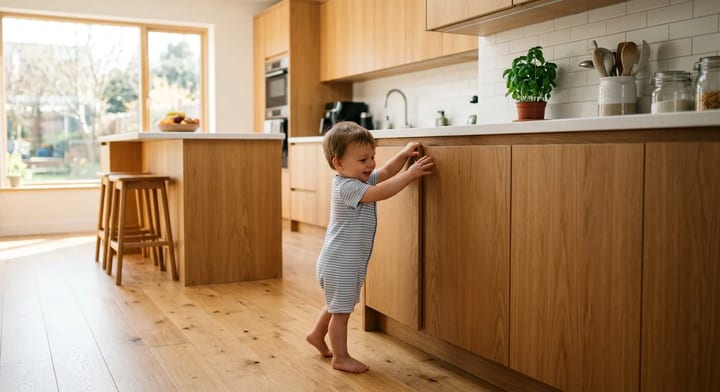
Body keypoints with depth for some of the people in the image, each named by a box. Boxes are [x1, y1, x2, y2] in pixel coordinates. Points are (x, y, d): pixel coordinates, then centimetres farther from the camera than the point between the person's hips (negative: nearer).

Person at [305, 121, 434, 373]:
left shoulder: (360, 179, 6)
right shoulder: (346, 187, -24)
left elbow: (384, 172, 13)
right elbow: (380, 192, -35)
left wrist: (403, 155, -3)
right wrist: (411, 173, -32)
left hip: (348, 263, 10)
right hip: (339, 264, -10)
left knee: (337, 305, 27)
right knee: (341, 310, 3)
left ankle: (317, 335, 46)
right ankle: (340, 357, 17)